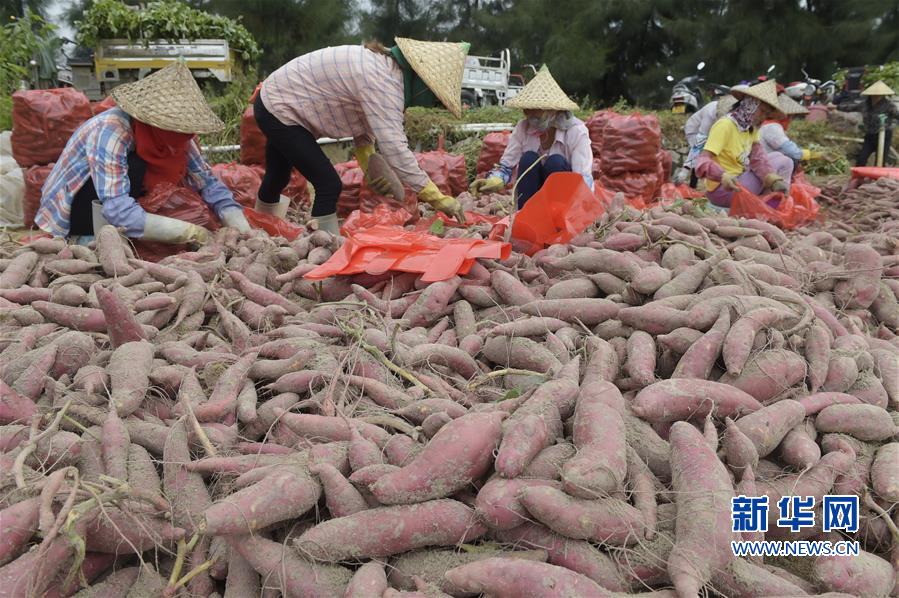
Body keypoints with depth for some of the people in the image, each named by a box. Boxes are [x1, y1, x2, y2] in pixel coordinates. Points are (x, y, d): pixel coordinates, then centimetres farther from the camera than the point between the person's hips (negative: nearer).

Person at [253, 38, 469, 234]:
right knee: (329, 184, -12)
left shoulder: (385, 65, -2)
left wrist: (369, 166, -8)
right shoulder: (383, 82, -31)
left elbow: (364, 121, 5)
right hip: (279, 110, -10)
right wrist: (438, 199, -33)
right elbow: (394, 149, -36)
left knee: (278, 177, 27)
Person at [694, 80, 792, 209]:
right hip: (723, 188, -8)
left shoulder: (752, 128, 4)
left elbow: (758, 157, -8)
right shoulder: (725, 125, -19)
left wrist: (773, 180, -26)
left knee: (785, 162, 4)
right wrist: (723, 177, -47)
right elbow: (703, 162, -28)